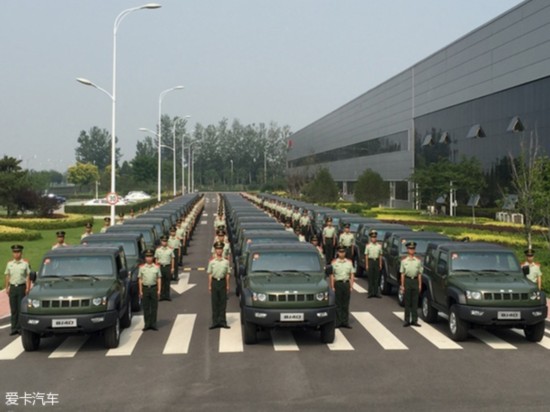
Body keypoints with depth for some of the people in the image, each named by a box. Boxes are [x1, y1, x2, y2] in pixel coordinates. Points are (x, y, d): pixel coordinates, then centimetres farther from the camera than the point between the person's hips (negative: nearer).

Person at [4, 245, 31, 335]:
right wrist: (7, 288, 4)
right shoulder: (9, 263, 10)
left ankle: (20, 328, 3)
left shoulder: (25, 263, 1)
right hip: (13, 287, 3)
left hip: (22, 287, -3)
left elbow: (28, 276, -1)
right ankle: (14, 328, 9)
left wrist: (28, 288, -8)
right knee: (13, 309, 4)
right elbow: (7, 276, 11)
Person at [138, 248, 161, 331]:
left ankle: (153, 324, 10)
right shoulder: (142, 267, 3)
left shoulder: (156, 267, 4)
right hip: (145, 288, 0)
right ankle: (147, 324, 12)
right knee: (146, 308, 5)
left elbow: (159, 279, 5)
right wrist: (140, 291, -1)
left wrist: (159, 290, -1)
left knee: (154, 307, 3)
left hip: (154, 288, 0)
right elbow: (140, 279, 4)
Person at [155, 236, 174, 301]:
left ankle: (167, 296, 13)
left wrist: (172, 268, 0)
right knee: (161, 282, 1)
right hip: (160, 267, 0)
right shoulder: (158, 249, 4)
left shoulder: (170, 249, 2)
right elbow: (156, 259, 8)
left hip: (168, 267, 0)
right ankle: (161, 295, 8)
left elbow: (172, 259, 5)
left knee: (167, 282, 5)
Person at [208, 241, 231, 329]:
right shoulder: (211, 261, 2)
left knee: (223, 302, 3)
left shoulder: (226, 261, 3)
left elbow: (227, 274, 5)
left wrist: (227, 285, 1)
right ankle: (215, 322, 7)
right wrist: (209, 286, -1)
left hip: (222, 282, 1)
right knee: (214, 303, 2)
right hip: (215, 282, 0)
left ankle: (222, 321, 8)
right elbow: (210, 274, 3)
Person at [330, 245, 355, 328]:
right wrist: (332, 287, -8)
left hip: (346, 283, 3)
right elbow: (332, 275, -1)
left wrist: (351, 286, 2)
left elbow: (352, 275, 9)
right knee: (338, 304, 0)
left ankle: (345, 322, 11)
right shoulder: (334, 262, 2)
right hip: (338, 283, -3)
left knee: (346, 304, 5)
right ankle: (338, 322, 5)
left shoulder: (349, 262, 10)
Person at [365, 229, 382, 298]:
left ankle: (376, 292, 10)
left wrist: (380, 264, 4)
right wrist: (366, 265, -6)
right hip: (370, 261, -2)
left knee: (376, 278, 4)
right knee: (370, 278, 0)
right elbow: (366, 256, -1)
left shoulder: (379, 246, 5)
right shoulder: (368, 246, -1)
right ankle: (370, 292, 5)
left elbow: (380, 255, 8)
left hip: (376, 261, 2)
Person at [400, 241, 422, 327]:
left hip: (415, 281, 1)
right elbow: (402, 273, 1)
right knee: (407, 302, 3)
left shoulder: (418, 260, 6)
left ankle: (414, 320, 10)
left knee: (415, 302, 4)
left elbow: (419, 274, 7)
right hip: (407, 280, -1)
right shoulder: (404, 260, 2)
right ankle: (407, 320, 9)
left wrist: (420, 285, 2)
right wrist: (402, 285, -3)